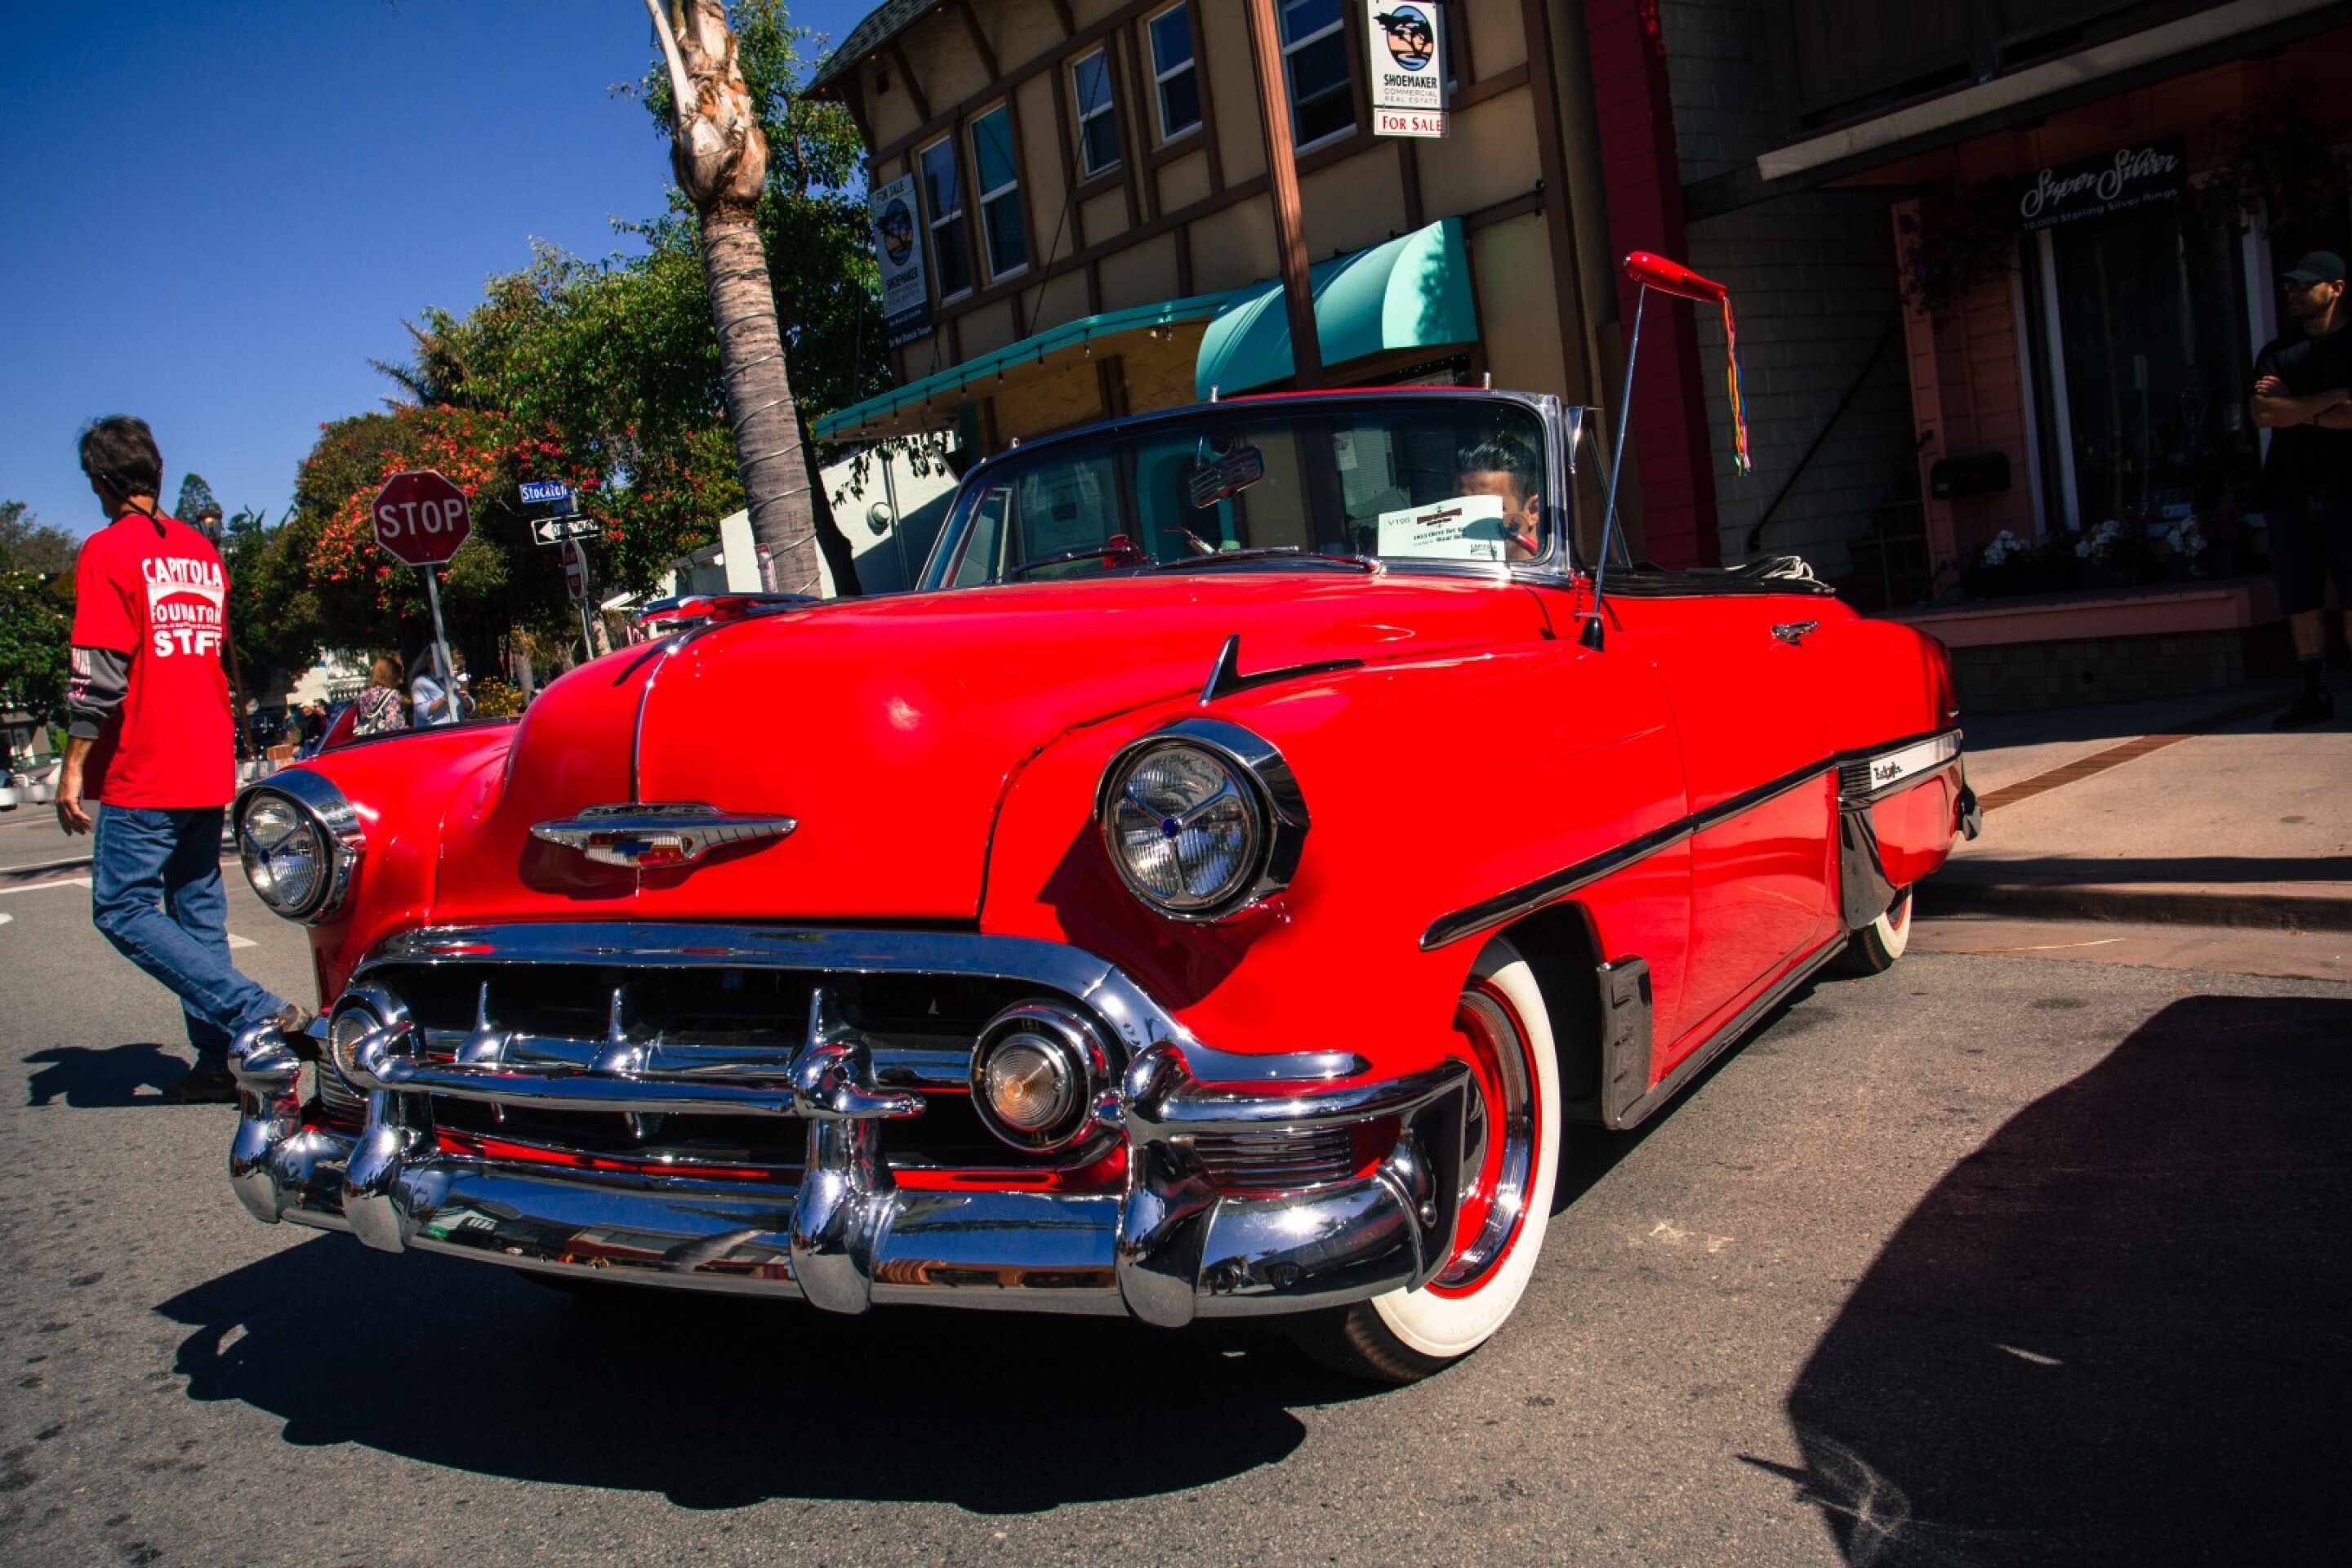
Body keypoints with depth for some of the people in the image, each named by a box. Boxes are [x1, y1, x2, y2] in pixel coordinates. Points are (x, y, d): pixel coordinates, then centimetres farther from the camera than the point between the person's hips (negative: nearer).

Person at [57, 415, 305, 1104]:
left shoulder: (108, 550, -9)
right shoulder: (202, 550, 13)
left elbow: (99, 673, -15)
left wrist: (74, 768, -10)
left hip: (142, 774, -7)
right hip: (210, 768, 7)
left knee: (122, 908, -2)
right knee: (199, 909, 11)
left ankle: (257, 1013, -14)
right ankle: (218, 1061, 11)